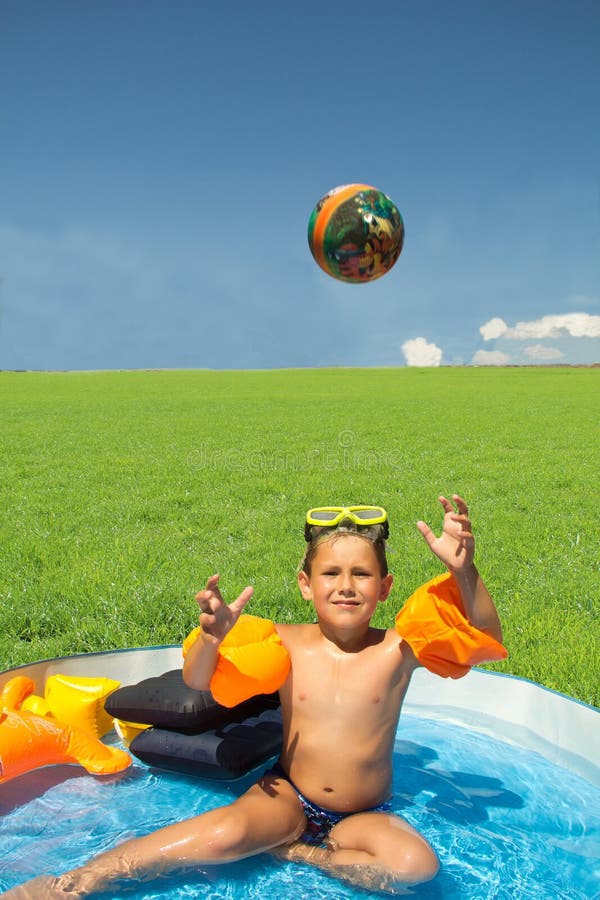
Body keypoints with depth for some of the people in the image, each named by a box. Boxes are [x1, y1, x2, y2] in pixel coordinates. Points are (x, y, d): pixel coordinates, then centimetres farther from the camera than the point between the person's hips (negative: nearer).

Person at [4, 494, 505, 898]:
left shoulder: (399, 650, -12)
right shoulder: (286, 645, -10)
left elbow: (488, 643, -21)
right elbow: (197, 682, -12)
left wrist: (464, 571, -38)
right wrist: (213, 637, -36)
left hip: (365, 815, 1)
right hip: (288, 797, 0)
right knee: (225, 833, -30)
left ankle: (287, 851, -11)